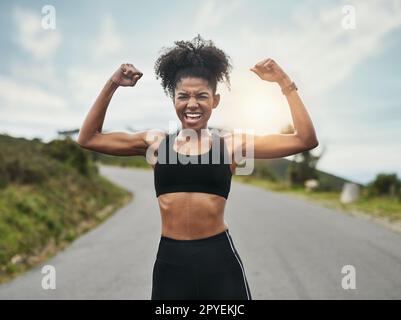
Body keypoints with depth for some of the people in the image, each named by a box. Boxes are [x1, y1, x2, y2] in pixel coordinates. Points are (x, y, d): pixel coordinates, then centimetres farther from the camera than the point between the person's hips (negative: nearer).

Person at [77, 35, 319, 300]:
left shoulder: (231, 145, 1)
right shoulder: (156, 143, 5)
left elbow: (305, 140, -2)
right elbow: (88, 139, 11)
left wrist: (284, 83, -3)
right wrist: (112, 85, 5)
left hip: (219, 259, -1)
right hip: (170, 261, 1)